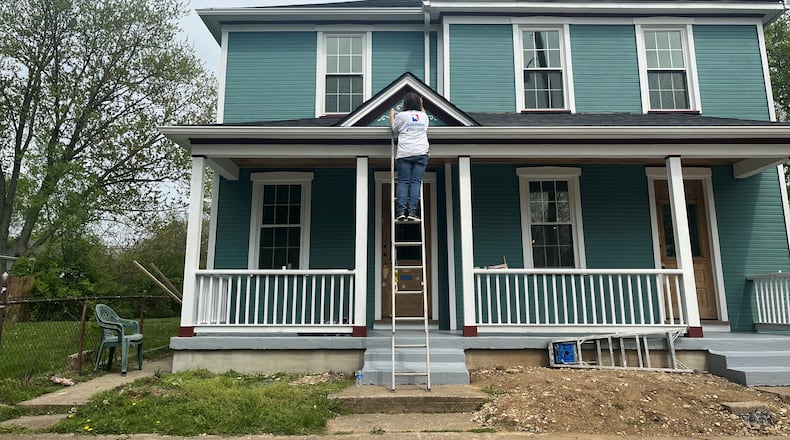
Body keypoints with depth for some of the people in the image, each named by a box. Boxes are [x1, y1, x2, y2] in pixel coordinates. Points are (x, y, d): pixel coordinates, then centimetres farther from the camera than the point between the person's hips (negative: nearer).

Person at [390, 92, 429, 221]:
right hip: (421, 153, 2)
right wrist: (421, 106, 52)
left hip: (404, 153, -2)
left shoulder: (401, 116, 4)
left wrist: (391, 116, 35)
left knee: (403, 181, 0)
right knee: (416, 182, -2)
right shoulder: (423, 116, 13)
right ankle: (412, 211, -10)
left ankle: (401, 211, -11)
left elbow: (394, 129, 21)